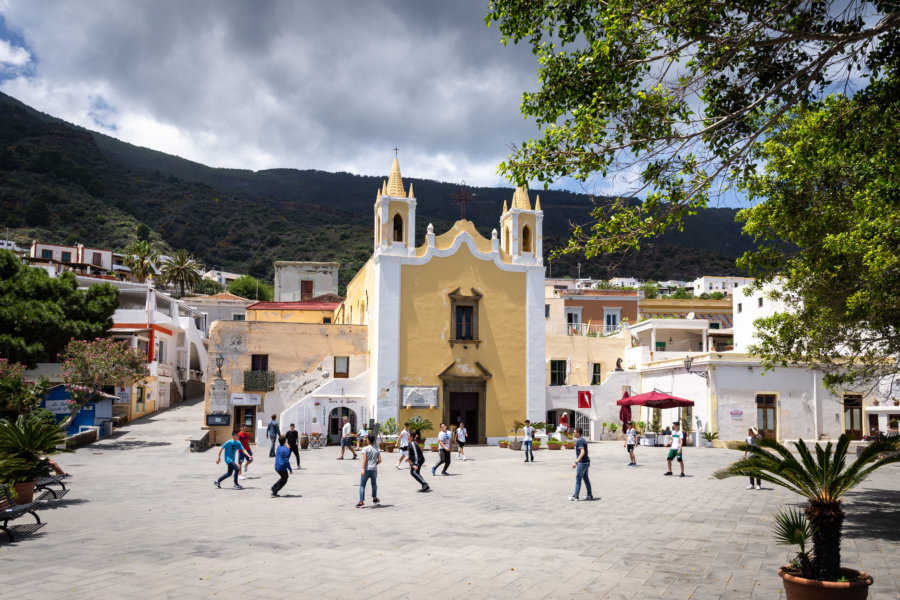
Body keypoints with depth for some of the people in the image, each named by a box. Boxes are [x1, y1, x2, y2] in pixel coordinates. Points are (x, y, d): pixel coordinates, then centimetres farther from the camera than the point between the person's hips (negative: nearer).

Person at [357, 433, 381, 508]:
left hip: (366, 469, -4)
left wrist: (363, 469, -18)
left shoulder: (365, 449, -6)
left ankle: (361, 502, -10)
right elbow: (379, 460, 4)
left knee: (362, 486, -1)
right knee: (374, 484, 23)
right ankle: (374, 499, 39)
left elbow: (364, 459, -15)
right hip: (374, 469, 4)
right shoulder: (377, 449, 6)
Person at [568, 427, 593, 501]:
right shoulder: (583, 440, 13)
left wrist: (576, 462, -31)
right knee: (586, 478, 15)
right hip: (586, 462, 10)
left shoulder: (579, 441, -18)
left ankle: (575, 496, 0)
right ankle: (590, 495, 19)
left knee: (578, 479, -3)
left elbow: (583, 452, -28)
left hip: (582, 462, -10)